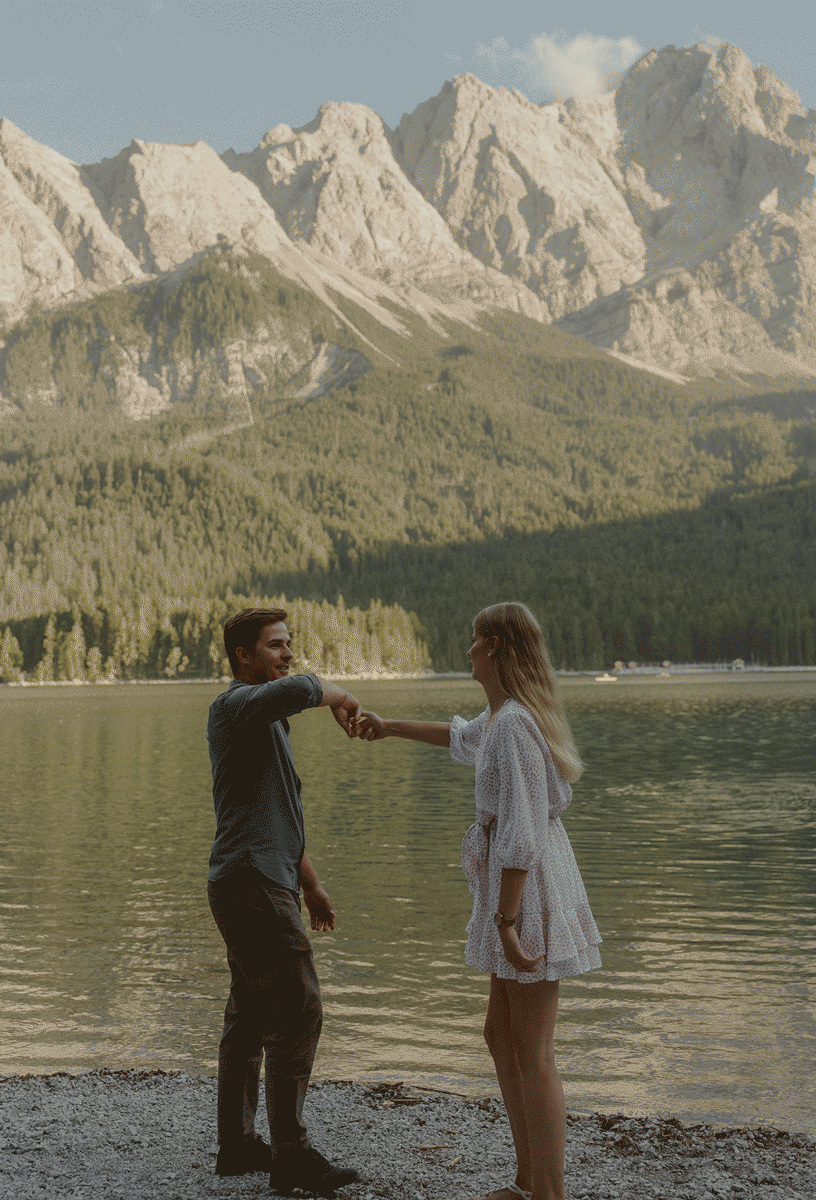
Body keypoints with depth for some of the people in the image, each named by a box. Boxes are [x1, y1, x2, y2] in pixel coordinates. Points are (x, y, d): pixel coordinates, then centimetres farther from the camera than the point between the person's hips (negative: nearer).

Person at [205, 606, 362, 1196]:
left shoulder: (269, 721, 22)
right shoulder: (237, 704, -11)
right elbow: (295, 688, -35)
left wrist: (312, 885, 26)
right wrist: (337, 696, -14)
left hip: (266, 885, 10)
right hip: (252, 884, -10)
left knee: (251, 1014, 13)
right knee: (297, 1010, -10)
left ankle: (237, 1143, 20)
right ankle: (291, 1152, -5)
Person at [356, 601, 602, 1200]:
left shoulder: (514, 724, -20)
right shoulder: (505, 713, 11)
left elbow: (521, 829, -24)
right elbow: (465, 739, 34)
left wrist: (505, 921, -23)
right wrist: (392, 728, 44)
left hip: (530, 890, -10)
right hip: (522, 885, 10)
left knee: (533, 1055, -4)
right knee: (501, 1037, 17)